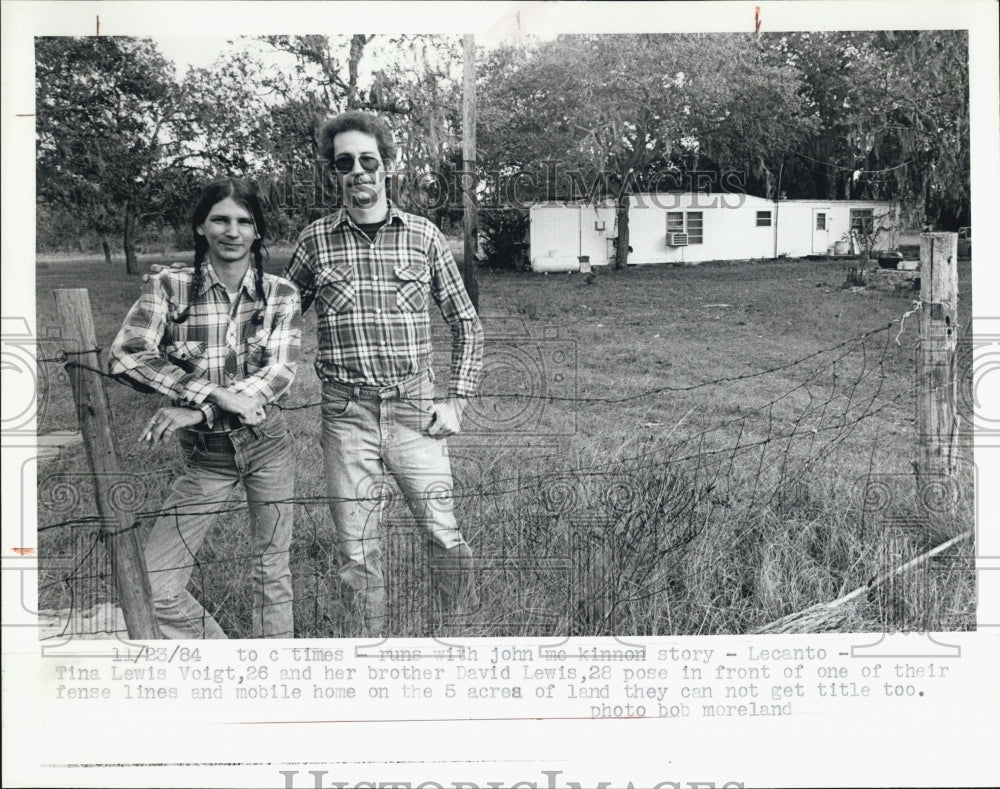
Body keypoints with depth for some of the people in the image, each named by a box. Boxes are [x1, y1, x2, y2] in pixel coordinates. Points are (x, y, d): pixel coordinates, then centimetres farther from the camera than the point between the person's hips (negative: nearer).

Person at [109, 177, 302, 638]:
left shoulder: (280, 294, -2)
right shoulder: (169, 288, -7)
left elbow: (280, 373, -12)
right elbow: (125, 357, -19)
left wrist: (197, 409, -24)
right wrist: (214, 394, -27)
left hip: (267, 445, 1)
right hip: (205, 454, 0)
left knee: (272, 571, 10)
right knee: (155, 587, -5)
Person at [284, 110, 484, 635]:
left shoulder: (423, 237, 3)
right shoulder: (315, 241, 4)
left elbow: (466, 324, 10)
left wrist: (456, 401, 2)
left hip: (414, 409, 0)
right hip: (346, 414, 1)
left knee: (446, 539, -2)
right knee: (357, 553, 5)